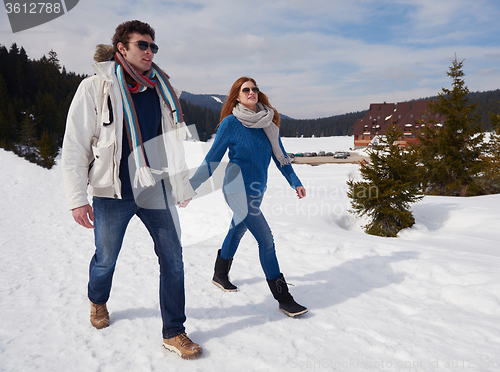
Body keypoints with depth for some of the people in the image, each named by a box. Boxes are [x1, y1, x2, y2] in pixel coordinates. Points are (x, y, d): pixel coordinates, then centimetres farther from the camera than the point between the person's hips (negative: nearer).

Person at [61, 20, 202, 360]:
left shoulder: (161, 90, 8)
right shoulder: (95, 88, -4)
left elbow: (173, 143, 15)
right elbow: (75, 146, -5)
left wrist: (182, 186, 16)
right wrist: (77, 198, -9)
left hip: (156, 189, 3)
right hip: (112, 191, -2)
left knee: (173, 260, 0)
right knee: (106, 259, 14)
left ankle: (174, 333, 15)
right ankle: (98, 301, 48)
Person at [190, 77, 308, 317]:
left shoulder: (268, 122, 6)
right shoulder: (230, 123, -9)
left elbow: (279, 155, 12)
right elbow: (212, 159, -6)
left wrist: (295, 182, 5)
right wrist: (190, 187, -7)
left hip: (256, 190, 7)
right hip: (237, 190, -6)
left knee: (237, 232, 21)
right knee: (266, 239, -10)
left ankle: (220, 275, 44)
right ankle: (283, 299, -1)